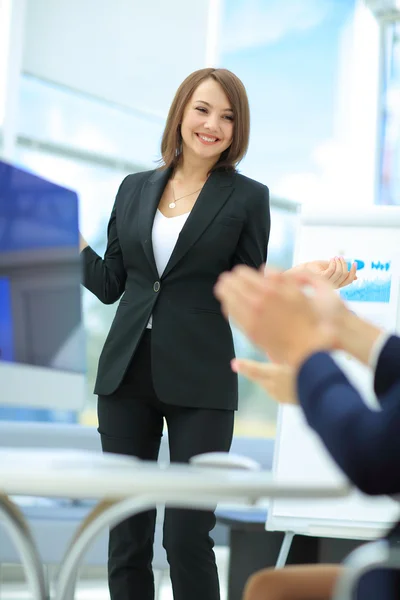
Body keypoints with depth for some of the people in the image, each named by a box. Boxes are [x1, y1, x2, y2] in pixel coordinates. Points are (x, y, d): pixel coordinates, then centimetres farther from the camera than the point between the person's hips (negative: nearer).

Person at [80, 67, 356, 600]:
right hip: (126, 376, 3)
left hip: (199, 382, -3)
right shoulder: (135, 189, 10)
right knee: (126, 538, 7)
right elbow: (111, 284, 11)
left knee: (187, 538, -5)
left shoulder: (247, 197, 1)